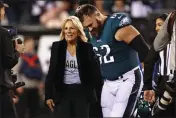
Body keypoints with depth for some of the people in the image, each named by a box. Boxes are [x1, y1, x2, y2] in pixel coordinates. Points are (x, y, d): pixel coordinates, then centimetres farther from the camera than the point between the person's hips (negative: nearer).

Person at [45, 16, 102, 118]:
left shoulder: (87, 48, 0)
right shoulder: (57, 47, 3)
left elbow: (95, 72, 0)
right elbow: (52, 72, 4)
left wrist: (101, 95, -4)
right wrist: (48, 95, -2)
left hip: (81, 92, 0)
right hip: (63, 91, 0)